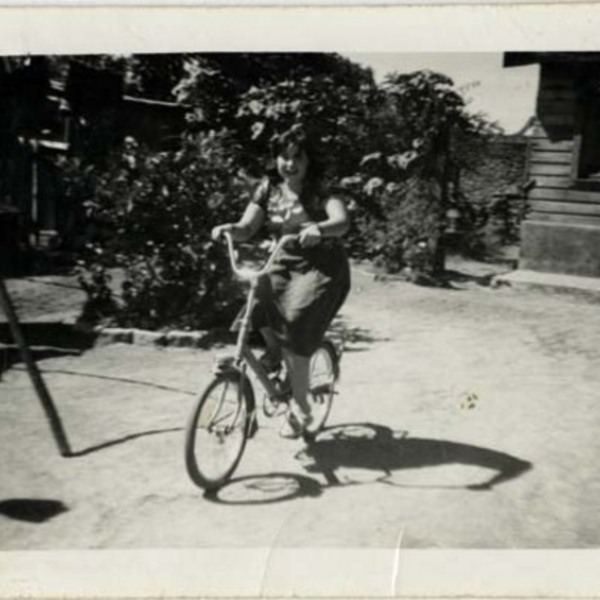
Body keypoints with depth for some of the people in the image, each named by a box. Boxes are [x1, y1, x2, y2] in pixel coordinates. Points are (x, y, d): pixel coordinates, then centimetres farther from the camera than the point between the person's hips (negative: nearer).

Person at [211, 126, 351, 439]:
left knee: (294, 326, -20)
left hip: (321, 267, -4)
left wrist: (318, 228, -48)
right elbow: (247, 228, -5)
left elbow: (342, 221, -27)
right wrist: (230, 228, -28)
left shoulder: (319, 192, -9)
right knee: (256, 296, -26)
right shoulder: (268, 189, 2)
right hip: (284, 263, 4)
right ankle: (274, 349, 5)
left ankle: (299, 408, -5)